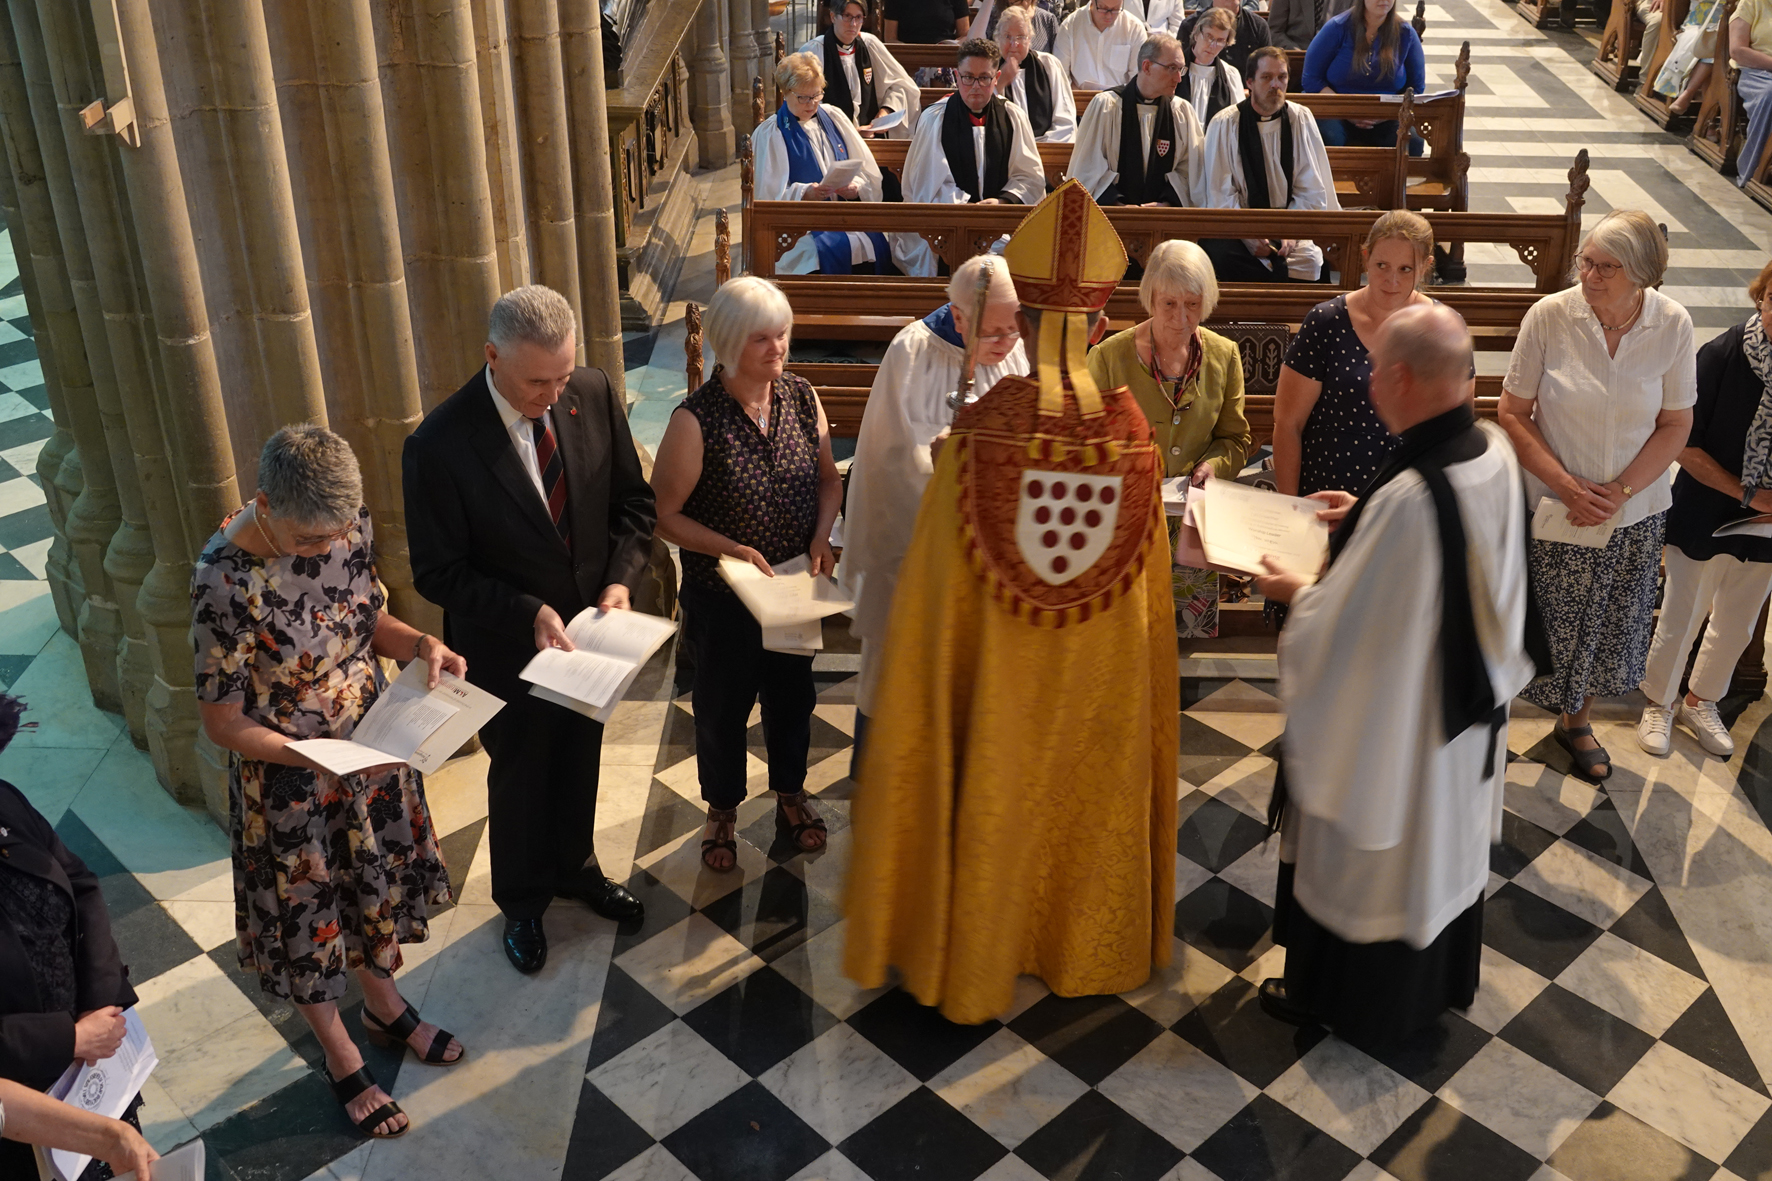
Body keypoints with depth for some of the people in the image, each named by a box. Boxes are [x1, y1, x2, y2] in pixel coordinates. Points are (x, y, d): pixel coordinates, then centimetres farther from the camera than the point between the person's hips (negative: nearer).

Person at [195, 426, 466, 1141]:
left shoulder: (347, 526, -15)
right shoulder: (226, 583, -32)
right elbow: (222, 723, -21)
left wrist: (419, 643, -16)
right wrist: (316, 758, -33)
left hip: (373, 747, 6)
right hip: (289, 779, -5)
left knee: (377, 881, 27)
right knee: (307, 917, 18)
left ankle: (383, 1006, 55)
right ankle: (341, 1056, 44)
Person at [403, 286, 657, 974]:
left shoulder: (593, 394, -15)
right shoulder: (439, 445, -28)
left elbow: (633, 501, -3)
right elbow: (438, 573, -20)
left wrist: (620, 580, -18)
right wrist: (529, 613, -28)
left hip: (591, 626, 4)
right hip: (507, 646, -4)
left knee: (580, 757, 26)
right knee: (520, 774, 19)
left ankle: (575, 867, 54)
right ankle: (522, 902, 46)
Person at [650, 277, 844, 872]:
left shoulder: (801, 398, -9)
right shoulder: (696, 420, -22)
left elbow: (828, 476, 5)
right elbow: (665, 515, -16)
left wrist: (821, 537, -11)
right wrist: (731, 549, -25)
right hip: (721, 597, -4)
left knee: (793, 694, 23)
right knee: (722, 706, 17)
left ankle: (790, 794, 49)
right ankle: (722, 811, 42)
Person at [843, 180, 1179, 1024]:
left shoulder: (979, 432, -20)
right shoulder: (1132, 434, -14)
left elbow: (936, 593, -12)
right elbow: (1150, 591, -5)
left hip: (1001, 688, -1)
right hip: (1104, 692, 2)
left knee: (994, 810, 18)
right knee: (1095, 807, 22)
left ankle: (977, 966, 36)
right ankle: (1090, 948, 43)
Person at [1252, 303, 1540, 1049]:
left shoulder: (1408, 496, -36)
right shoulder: (1494, 452, -11)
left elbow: (1340, 624, -26)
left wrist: (1294, 592, -6)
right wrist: (1367, 515, 9)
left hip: (1388, 714, -8)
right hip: (1466, 704, 8)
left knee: (1371, 849, 14)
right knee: (1440, 837, 27)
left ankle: (1337, 995, 37)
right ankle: (1438, 978, 49)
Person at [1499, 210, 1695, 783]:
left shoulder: (1673, 326, -10)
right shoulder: (1550, 316, -15)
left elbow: (1676, 424, -2)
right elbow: (1513, 414, -9)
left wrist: (1620, 490, -15)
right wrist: (1567, 486, -18)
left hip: (1635, 516, 3)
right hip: (1552, 507, -2)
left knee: (1610, 627, 17)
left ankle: (1575, 721, 42)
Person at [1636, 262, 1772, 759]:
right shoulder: (1723, 356, -18)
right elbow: (1685, 444, -12)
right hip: (1705, 518, -3)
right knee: (1680, 620, 10)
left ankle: (1700, 702, 42)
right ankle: (1658, 703, 34)